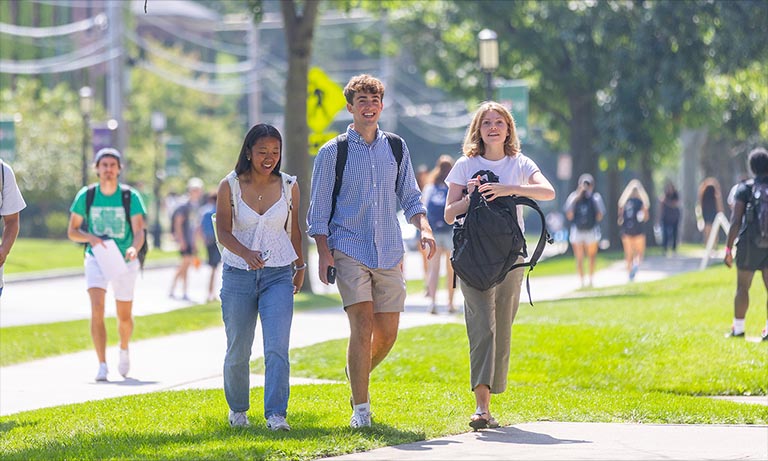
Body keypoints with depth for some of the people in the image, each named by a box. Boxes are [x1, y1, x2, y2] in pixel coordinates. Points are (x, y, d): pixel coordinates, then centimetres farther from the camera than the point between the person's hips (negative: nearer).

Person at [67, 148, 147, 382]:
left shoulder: (131, 196, -8)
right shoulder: (86, 196, -4)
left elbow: (139, 232, -14)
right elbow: (72, 231, 2)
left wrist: (134, 248, -36)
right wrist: (91, 238, -20)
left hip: (124, 261, 0)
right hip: (96, 259, 0)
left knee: (124, 316, 10)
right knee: (97, 308, -20)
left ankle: (124, 350, 42)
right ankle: (102, 365, -21)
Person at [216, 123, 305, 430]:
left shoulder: (289, 186, 2)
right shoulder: (229, 186, -4)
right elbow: (223, 232, -12)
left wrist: (300, 266, 23)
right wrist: (246, 253, -30)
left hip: (278, 276, 0)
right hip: (238, 275, 0)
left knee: (277, 348, -15)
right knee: (238, 351, 8)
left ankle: (276, 415, -16)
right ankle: (237, 408, 30)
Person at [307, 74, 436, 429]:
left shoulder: (396, 149, 11)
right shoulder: (332, 153, 2)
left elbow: (410, 198, 17)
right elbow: (319, 209, 3)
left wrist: (424, 228, -1)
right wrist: (324, 253, -7)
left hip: (389, 252, 4)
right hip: (349, 250, -4)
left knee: (387, 332, 4)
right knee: (362, 325, -15)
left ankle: (357, 373, 35)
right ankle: (360, 408, -9)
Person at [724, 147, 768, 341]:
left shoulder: (745, 189, -7)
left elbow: (735, 221, -10)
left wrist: (728, 248, -7)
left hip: (750, 244, -2)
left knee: (742, 287, 9)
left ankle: (738, 328, 12)